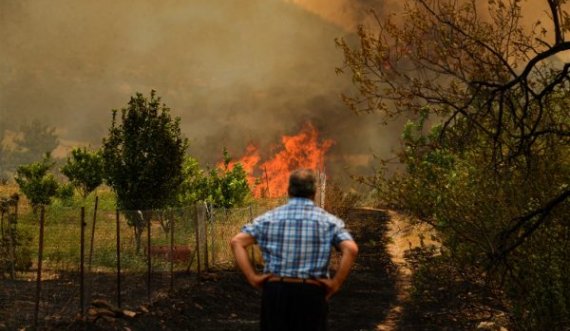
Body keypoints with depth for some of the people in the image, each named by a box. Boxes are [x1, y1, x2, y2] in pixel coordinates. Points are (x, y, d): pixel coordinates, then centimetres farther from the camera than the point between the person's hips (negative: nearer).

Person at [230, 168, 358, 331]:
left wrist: (252, 277, -2)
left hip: (275, 291, 1)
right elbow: (351, 249, -13)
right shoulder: (328, 221, 1)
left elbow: (237, 242, -2)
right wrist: (335, 283, -7)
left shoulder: (270, 218, 5)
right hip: (311, 293, -1)